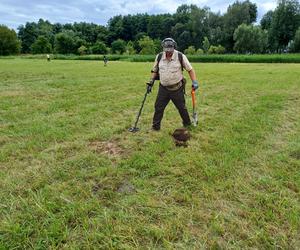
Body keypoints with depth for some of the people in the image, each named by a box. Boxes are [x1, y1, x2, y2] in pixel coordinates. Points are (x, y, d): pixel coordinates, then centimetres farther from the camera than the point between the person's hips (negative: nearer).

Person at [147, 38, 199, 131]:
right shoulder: (159, 57, -1)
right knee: (158, 107, 4)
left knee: (182, 107, 10)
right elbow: (154, 70, 13)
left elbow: (190, 69, -2)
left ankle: (187, 124, 32)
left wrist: (194, 82, -12)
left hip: (177, 89, -2)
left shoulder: (180, 56, -9)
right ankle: (155, 126, 18)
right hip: (163, 88, 2)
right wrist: (151, 82, 6)